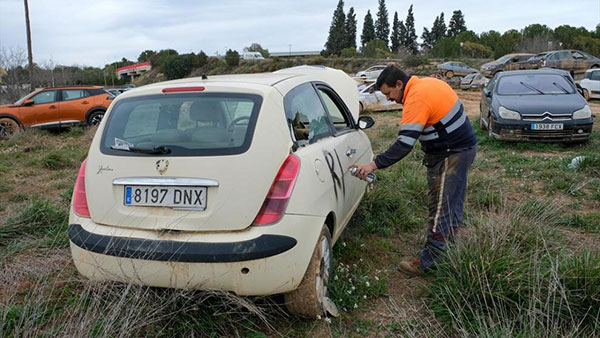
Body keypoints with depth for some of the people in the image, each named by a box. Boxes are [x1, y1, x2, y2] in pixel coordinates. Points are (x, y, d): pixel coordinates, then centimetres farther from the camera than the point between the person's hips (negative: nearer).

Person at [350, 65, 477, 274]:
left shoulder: (416, 99, -23)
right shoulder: (427, 83, 7)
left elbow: (404, 145, -28)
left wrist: (374, 165, -27)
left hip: (452, 156, -10)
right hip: (464, 147, 10)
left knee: (441, 209, -6)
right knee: (453, 204, 19)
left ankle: (428, 262, 1)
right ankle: (447, 251, 32)